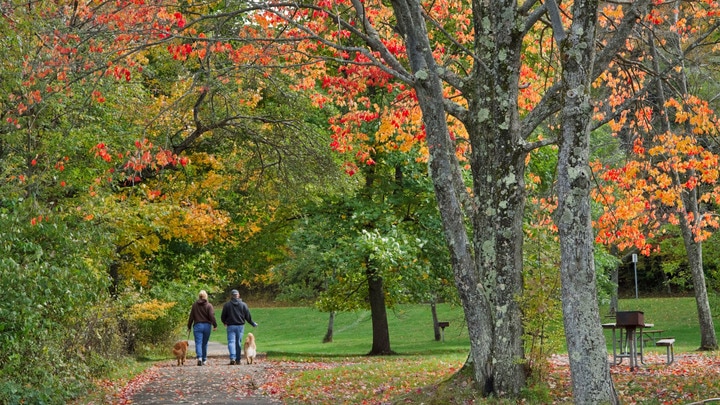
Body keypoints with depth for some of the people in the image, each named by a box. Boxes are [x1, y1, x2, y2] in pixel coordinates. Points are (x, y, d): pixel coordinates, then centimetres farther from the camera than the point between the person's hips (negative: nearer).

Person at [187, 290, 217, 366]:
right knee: (205, 343, 12)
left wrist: (189, 327, 12)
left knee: (198, 343, -6)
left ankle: (199, 358, -27)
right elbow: (212, 316, -9)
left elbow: (191, 317, 5)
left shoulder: (194, 305, 2)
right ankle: (204, 360, 19)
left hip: (197, 325, -1)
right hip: (207, 325, 1)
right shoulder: (209, 305, -2)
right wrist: (215, 325, -2)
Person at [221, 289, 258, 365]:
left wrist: (225, 322, 26)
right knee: (238, 343, 8)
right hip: (240, 326, 1)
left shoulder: (227, 305, -1)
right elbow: (248, 316, 4)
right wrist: (253, 324, 21)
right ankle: (238, 360, 11)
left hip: (231, 326, -1)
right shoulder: (243, 305, 1)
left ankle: (232, 358, -23)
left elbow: (223, 316, 4)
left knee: (231, 342, -5)